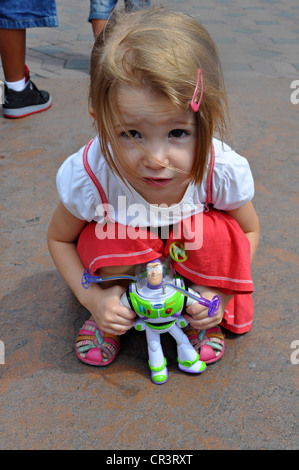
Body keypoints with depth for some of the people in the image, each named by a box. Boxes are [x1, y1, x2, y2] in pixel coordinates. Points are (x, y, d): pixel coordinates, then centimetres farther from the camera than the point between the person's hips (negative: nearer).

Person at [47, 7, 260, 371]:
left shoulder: (223, 171, -31)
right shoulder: (87, 176, -33)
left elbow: (249, 231, -8)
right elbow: (59, 238, -12)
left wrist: (223, 290, -22)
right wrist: (92, 297, -25)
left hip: (192, 257, 1)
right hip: (123, 258, 0)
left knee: (217, 234, -31)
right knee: (110, 234, -33)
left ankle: (202, 320, 1)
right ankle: (109, 320, 0)